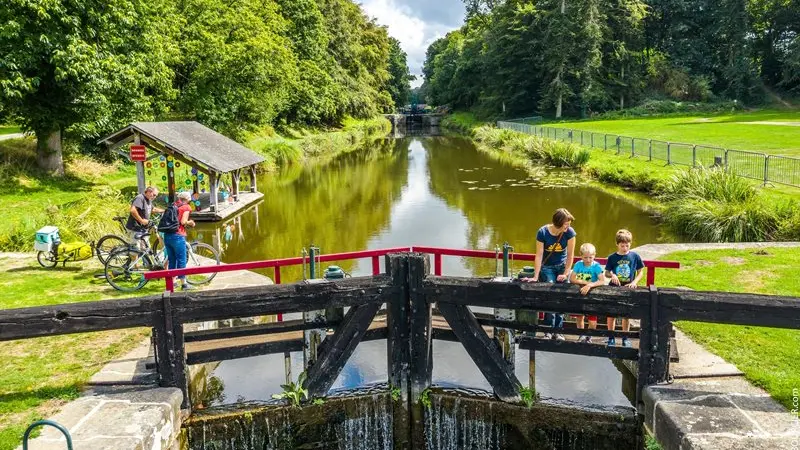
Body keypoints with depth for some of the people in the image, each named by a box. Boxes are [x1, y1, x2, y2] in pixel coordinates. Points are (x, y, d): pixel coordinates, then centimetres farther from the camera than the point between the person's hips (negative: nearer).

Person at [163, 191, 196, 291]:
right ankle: (183, 283, 4)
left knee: (171, 260, 15)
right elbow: (183, 222, -13)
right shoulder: (186, 207, 0)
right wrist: (190, 222, 7)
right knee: (181, 260, 1)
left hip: (167, 235, 6)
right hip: (178, 236, -6)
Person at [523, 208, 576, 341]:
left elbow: (570, 255, -9)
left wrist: (566, 274, -12)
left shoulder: (570, 232, -15)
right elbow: (539, 255, -17)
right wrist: (535, 277, -18)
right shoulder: (543, 232, -20)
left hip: (562, 266, 2)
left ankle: (558, 331, 0)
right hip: (546, 267, -2)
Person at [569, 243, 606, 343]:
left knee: (592, 323, -6)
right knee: (579, 317, 13)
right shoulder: (578, 264, -7)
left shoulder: (596, 266, -15)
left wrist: (590, 285, -39)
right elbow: (571, 279, -13)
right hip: (579, 294, 3)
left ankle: (588, 337, 22)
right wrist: (585, 282, -23)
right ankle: (581, 335, 38)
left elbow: (602, 281, -27)